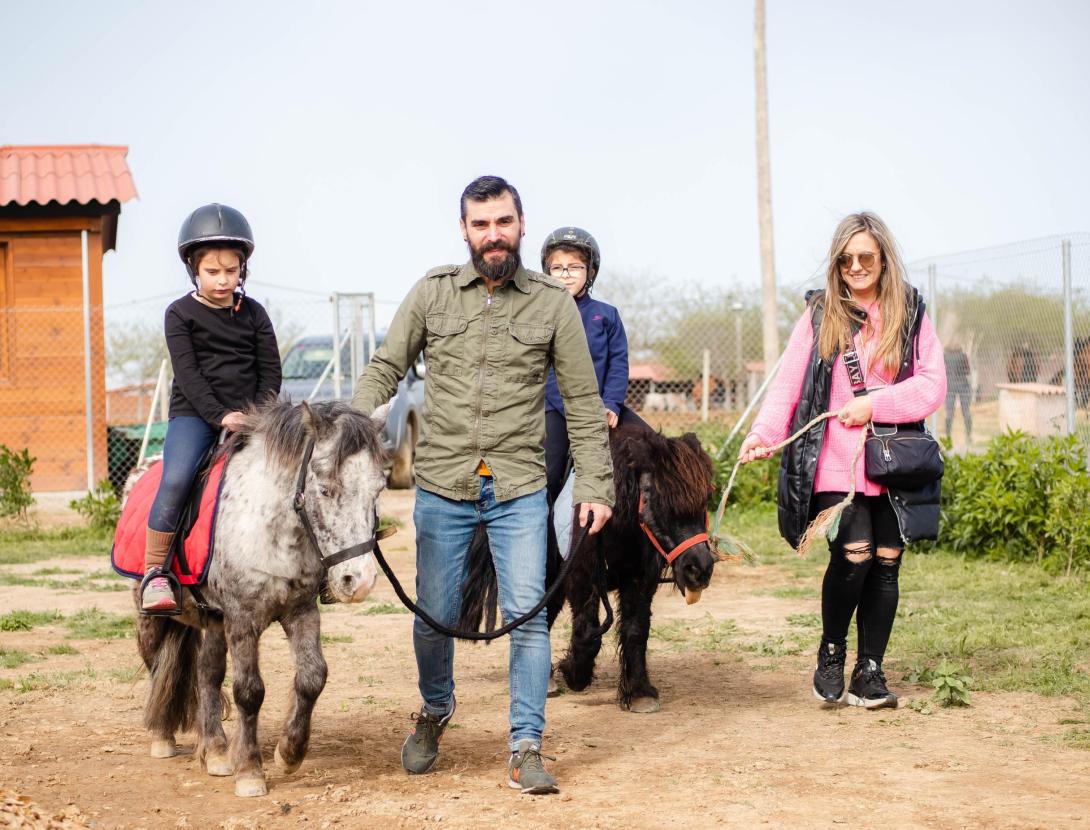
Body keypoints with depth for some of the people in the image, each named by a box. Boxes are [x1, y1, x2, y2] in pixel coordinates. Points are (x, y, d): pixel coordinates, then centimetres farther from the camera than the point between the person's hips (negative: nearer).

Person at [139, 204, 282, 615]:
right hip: (193, 414, -3)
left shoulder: (254, 314, 11)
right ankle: (153, 574, -21)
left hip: (250, 415, 3)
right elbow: (187, 373, -6)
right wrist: (220, 415, -18)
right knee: (176, 478, -28)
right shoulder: (181, 314, 3)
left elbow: (271, 371, 9)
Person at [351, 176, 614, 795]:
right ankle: (435, 711, 36)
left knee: (528, 615, -6)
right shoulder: (432, 293, 3)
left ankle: (527, 748, 3)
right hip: (442, 487, 1)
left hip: (519, 490, -1)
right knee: (435, 616, 7)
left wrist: (596, 487, -2)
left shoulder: (553, 303, 1)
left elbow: (584, 404, 3)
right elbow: (384, 370, 7)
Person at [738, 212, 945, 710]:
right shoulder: (820, 315, 7)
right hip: (835, 466, -2)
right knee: (854, 554, -16)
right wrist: (764, 433, -15)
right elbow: (788, 385, 1)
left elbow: (932, 385, 0)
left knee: (886, 563, 1)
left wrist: (875, 404, -12)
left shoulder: (910, 315, 9)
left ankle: (868, 673, 13)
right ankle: (831, 653, 8)